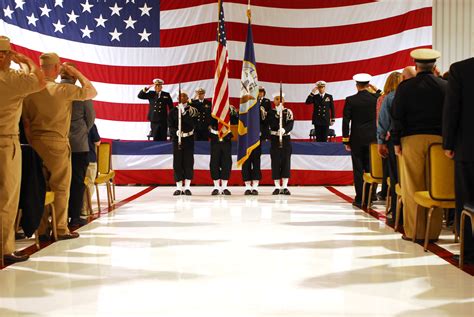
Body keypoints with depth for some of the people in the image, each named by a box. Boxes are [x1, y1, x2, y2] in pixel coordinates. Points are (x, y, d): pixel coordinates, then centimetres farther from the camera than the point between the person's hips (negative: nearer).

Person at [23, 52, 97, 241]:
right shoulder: (63, 90, -10)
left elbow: (26, 123, 4)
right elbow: (92, 92, 2)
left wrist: (32, 143, 12)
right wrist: (77, 73, 9)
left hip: (35, 143, 5)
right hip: (56, 143, -5)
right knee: (61, 187, 4)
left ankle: (41, 229, 15)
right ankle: (61, 229, 8)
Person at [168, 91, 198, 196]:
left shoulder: (192, 110, 4)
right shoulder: (173, 111, 7)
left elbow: (191, 123, -11)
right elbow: (170, 126, 0)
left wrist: (183, 113, -21)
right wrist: (176, 131, -19)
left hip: (189, 139, -1)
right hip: (177, 139, 1)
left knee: (188, 162, -2)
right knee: (177, 162, -1)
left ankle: (187, 187, 4)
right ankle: (179, 187, 5)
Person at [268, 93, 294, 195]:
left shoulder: (288, 112, 6)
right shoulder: (271, 113, 4)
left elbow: (290, 125, -7)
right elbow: (272, 125, -10)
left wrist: (284, 129, -26)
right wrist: (278, 114, -18)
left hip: (286, 139, 1)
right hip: (275, 139, -1)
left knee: (286, 162, -1)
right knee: (276, 162, -2)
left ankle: (285, 186, 4)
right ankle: (277, 187, 3)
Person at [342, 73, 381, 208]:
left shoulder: (350, 100, -5)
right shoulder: (375, 98, -2)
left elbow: (346, 121, -4)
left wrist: (346, 141, 1)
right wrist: (375, 89, 17)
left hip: (357, 139, -1)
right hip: (372, 138, 2)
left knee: (358, 169, 2)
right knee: (370, 169, 8)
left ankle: (359, 199, 1)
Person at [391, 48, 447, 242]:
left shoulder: (405, 87, 0)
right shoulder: (445, 86, 4)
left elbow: (397, 116, -1)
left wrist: (396, 142, 4)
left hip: (412, 139, -2)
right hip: (439, 139, 2)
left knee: (412, 187, 2)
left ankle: (414, 231, 3)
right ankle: (433, 231, 9)